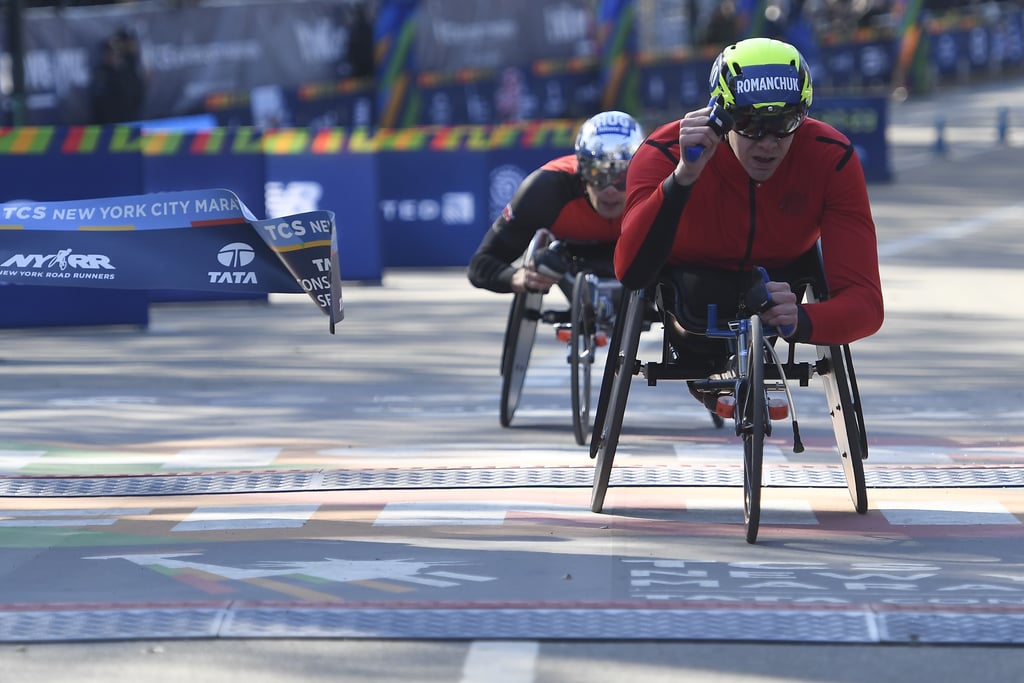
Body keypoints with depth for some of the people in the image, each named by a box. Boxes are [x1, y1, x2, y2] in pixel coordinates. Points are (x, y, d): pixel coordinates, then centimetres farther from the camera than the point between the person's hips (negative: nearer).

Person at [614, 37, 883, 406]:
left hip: (781, 278, 5)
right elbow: (630, 272, -49)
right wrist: (682, 178, -61)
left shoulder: (832, 160, -30)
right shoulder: (666, 153, -33)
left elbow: (865, 303, -36)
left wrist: (801, 321, -58)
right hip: (693, 276, -4)